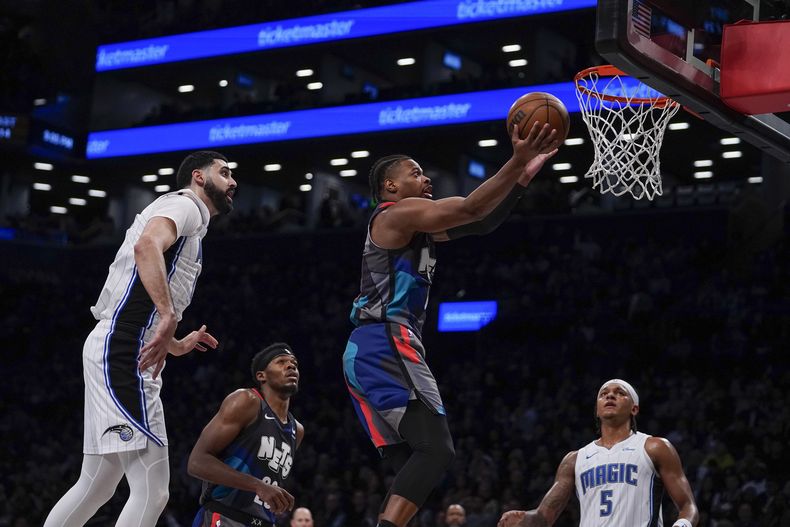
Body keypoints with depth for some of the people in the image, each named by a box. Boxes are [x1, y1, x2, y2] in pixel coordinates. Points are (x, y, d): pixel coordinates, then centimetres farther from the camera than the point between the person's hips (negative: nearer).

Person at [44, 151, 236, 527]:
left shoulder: (189, 225, 27)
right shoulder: (183, 204, -2)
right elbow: (147, 244, -28)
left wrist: (175, 345, 40)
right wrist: (168, 316, -36)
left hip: (121, 355, 11)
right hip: (123, 354, -11)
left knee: (95, 489, 18)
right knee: (152, 492, -16)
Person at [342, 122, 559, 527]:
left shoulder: (416, 226, 26)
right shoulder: (397, 213, -3)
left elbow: (481, 222, 23)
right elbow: (470, 209, -15)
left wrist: (524, 175, 14)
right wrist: (516, 162, -13)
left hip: (366, 352, 10)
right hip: (387, 346, -10)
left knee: (408, 463, 9)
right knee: (435, 450, -17)